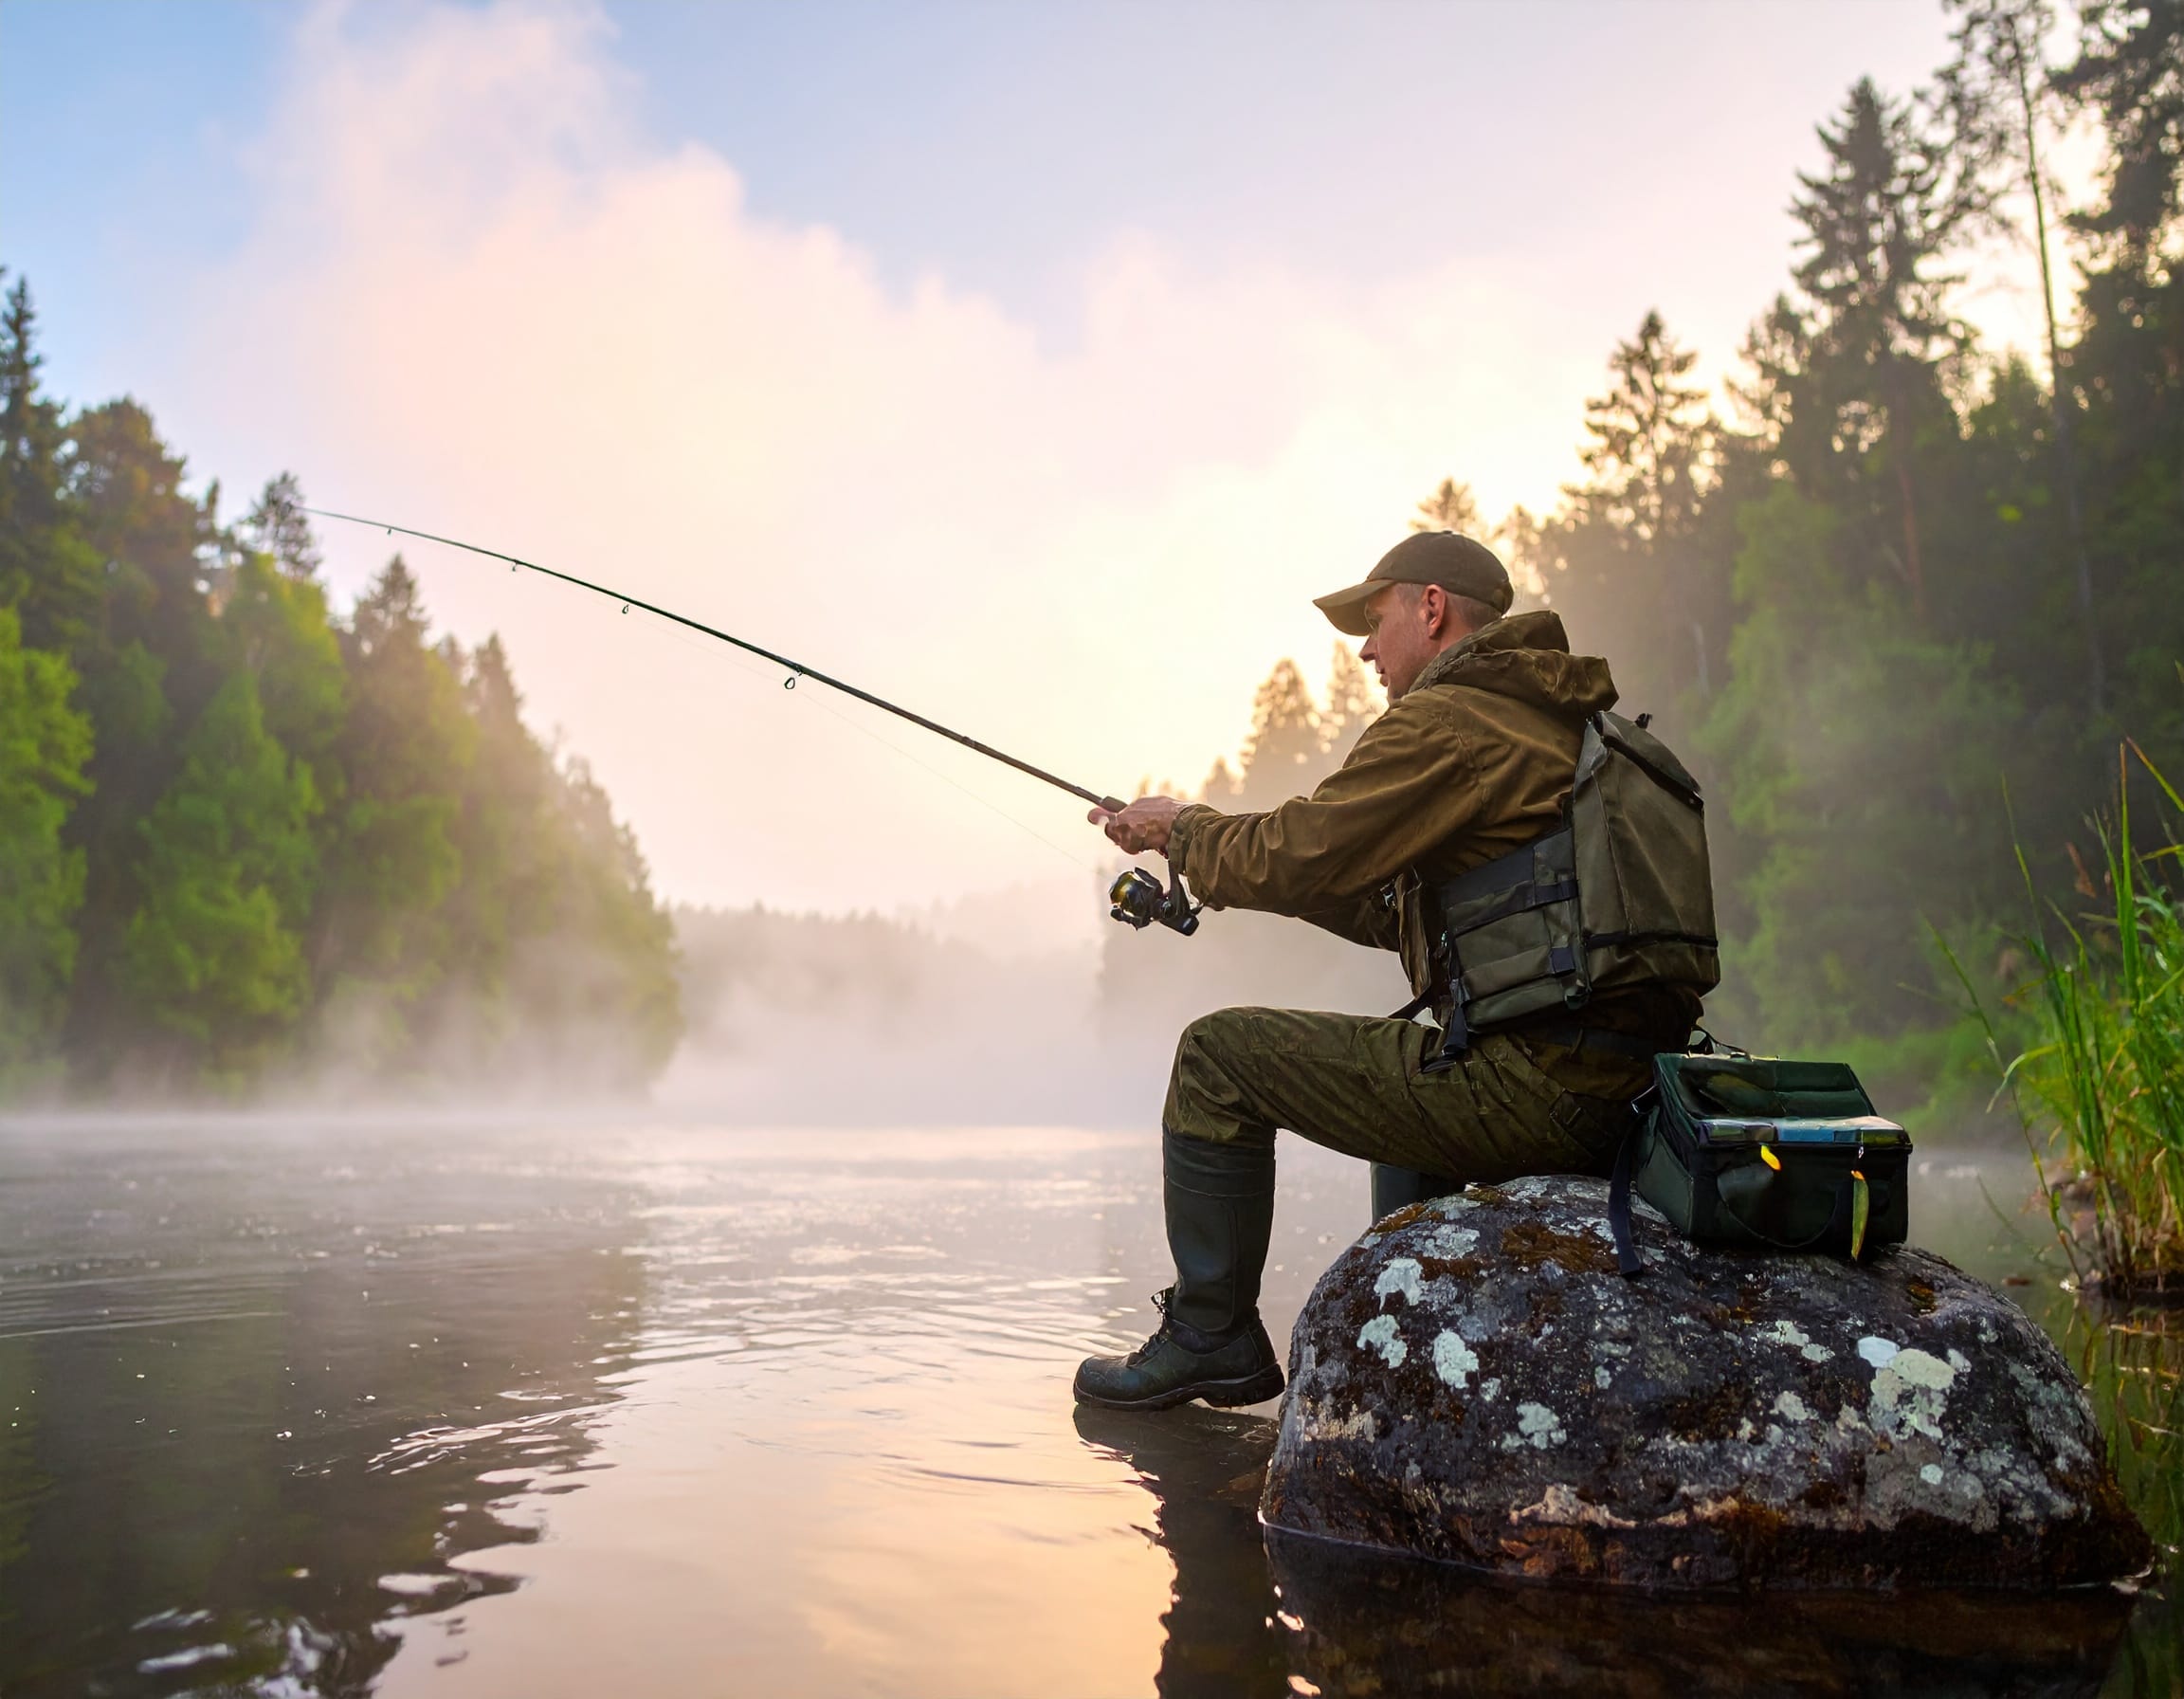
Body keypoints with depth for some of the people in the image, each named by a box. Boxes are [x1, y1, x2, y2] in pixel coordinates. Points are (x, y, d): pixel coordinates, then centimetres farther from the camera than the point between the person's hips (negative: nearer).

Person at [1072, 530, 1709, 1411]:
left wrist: (1180, 829, 10)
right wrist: (1214, 844, 25)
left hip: (1529, 1084, -10)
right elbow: (1394, 907, 26)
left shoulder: (1447, 721, -10)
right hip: (1615, 1094, 10)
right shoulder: (1554, 722, 21)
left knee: (1221, 1054, 1)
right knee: (1406, 1065, 37)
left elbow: (1295, 859, -11)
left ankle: (1209, 1339, 12)